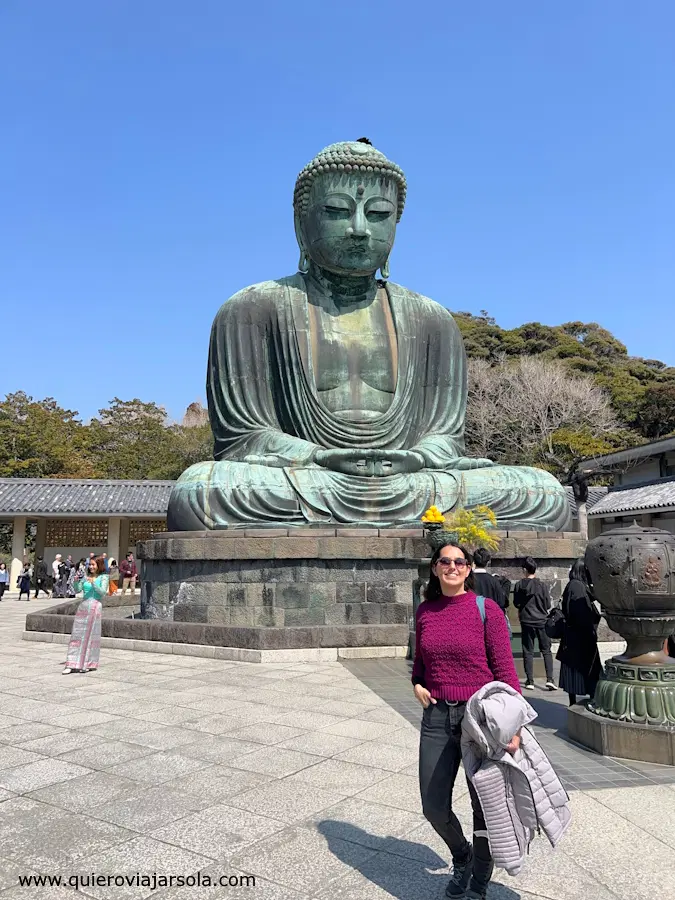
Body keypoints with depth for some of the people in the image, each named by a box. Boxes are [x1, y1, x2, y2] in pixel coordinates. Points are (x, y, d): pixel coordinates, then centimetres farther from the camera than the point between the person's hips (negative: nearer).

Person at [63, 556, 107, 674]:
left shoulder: (103, 577, 1)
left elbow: (103, 592, -10)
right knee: (77, 634, 1)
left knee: (91, 635, 2)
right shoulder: (86, 576, 13)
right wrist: (76, 581, -8)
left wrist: (93, 583, -20)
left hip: (94, 607, -4)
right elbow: (78, 590, 9)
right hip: (83, 606, 4)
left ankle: (88, 664, 13)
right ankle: (72, 664, 3)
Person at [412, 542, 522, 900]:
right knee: (434, 807, 7)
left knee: (485, 806, 10)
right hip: (437, 716, 4)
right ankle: (461, 857, 41)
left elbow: (505, 671, -8)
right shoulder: (425, 611, 5)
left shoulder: (486, 610, -8)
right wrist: (417, 685, -1)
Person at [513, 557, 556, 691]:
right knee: (546, 650, 9)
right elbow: (548, 605, -3)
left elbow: (516, 603, 3)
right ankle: (550, 679, -1)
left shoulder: (519, 585, -6)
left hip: (526, 621, 1)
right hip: (541, 621, 0)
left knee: (528, 651, 8)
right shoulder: (542, 585, -9)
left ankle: (530, 681, 8)